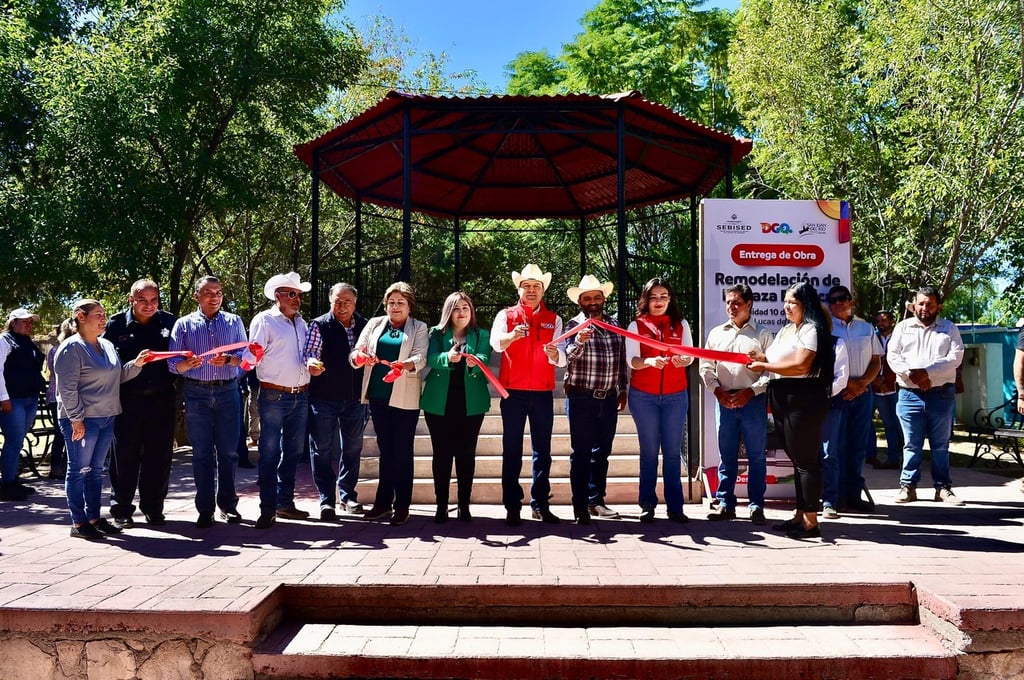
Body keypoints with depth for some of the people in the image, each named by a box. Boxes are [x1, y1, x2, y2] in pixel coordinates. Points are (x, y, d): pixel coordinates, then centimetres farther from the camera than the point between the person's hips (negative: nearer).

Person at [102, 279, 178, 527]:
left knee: (159, 456, 7)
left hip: (162, 398, 2)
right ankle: (122, 509, 16)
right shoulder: (117, 324, 0)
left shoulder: (169, 321, 4)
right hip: (127, 401, -1)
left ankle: (153, 508, 20)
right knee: (125, 456, 5)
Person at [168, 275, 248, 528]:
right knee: (202, 453, 2)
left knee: (228, 451, 3)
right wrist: (188, 364, -20)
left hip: (227, 391, 1)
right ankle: (205, 509, 9)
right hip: (196, 393, 0)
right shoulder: (184, 324, 7)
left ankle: (228, 505, 15)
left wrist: (228, 360, -19)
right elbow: (173, 364, 1)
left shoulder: (234, 322, 9)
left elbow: (245, 355, 1)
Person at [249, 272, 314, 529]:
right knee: (270, 453, -4)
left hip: (301, 396, 7)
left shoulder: (301, 323, 17)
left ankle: (285, 503, 23)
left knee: (293, 452, 12)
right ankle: (268, 509, 2)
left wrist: (311, 364, 3)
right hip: (274, 396, -7)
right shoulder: (264, 320, -3)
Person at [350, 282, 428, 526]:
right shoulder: (374, 324, 12)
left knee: (402, 451, 0)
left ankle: (402, 506, 6)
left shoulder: (419, 328, 3)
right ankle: (383, 502, 18)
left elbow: (420, 357, -11)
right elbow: (356, 352, 5)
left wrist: (406, 365, -33)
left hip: (404, 399, -4)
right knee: (385, 450, 11)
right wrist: (359, 357, -20)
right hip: (378, 396, 4)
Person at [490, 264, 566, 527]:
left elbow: (562, 359, -3)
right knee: (512, 450, 1)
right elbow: (495, 342, -17)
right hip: (513, 392, -2)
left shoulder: (553, 319, 9)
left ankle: (541, 504, 14)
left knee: (542, 450, 6)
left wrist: (554, 354, -27)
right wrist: (512, 336, -38)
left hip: (543, 393, 2)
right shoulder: (505, 315, 4)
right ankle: (512, 507, 6)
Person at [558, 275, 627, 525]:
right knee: (581, 453, -2)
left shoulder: (614, 325, 10)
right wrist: (579, 341, -41)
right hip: (581, 399, -5)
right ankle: (580, 507, 1)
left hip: (608, 399, 5)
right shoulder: (574, 325, -4)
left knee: (602, 452, 12)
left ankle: (596, 500, 23)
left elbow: (622, 361, 16)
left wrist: (623, 390, 14)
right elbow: (569, 354, -21)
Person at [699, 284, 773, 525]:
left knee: (756, 455, 2)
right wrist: (717, 390, -6)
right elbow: (706, 367, 10)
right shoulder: (716, 333, 12)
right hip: (724, 401, 2)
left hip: (753, 401, -2)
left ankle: (756, 505, 10)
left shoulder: (762, 334, 4)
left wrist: (751, 391, -13)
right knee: (726, 455, 7)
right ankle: (725, 504, 14)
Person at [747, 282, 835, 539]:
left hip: (803, 399, -9)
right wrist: (763, 357, -1)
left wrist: (764, 366, -15)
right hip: (783, 399, 9)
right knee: (797, 458, 13)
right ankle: (800, 515, 20)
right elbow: (779, 361, 20)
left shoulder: (810, 330, -10)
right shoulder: (785, 330, 19)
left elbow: (800, 365, -21)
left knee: (806, 459, -5)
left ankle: (811, 522, 0)